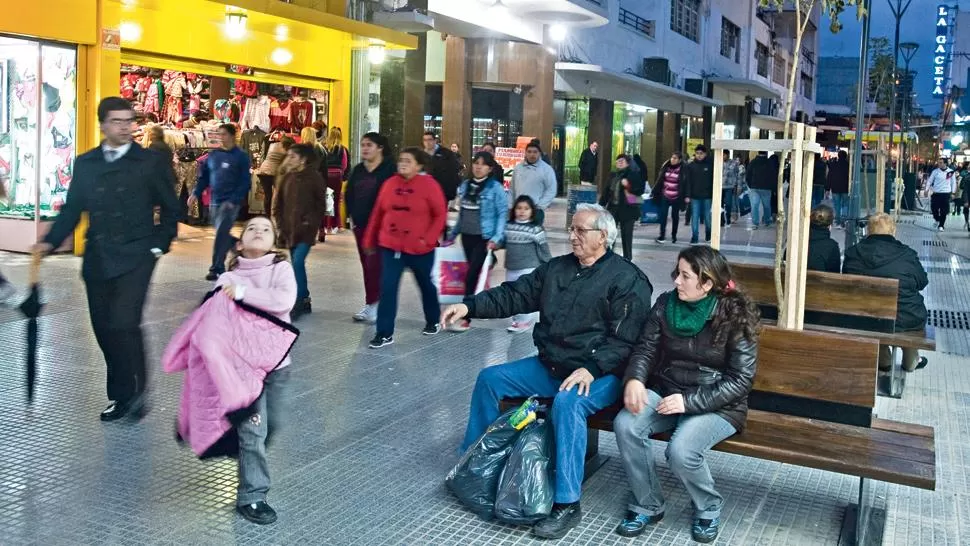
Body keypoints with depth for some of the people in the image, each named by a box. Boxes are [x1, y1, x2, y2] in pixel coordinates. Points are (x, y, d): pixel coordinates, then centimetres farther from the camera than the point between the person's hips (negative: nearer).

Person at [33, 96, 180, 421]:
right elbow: (72, 208, 10)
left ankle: (133, 391, 2)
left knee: (124, 323, -16)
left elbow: (171, 208, 4)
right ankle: (122, 395, 21)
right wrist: (51, 242, -2)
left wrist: (159, 245, -4)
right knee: (104, 328, 7)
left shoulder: (152, 162, 0)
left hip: (135, 257, -4)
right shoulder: (85, 163, 10)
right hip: (97, 258, 4)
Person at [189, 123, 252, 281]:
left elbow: (245, 183, -9)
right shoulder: (213, 155, 10)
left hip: (230, 202, -6)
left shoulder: (241, 157, -5)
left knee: (221, 234, -10)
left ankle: (217, 268, -4)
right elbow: (204, 176, 14)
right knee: (222, 234, 11)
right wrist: (196, 194, 1)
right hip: (214, 202, 6)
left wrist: (234, 200, -18)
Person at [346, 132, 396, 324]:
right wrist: (351, 216, 10)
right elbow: (349, 194, 20)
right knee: (367, 265, 10)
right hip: (360, 224, 7)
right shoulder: (358, 170, 14)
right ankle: (372, 303, 17)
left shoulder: (389, 169, -7)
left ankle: (372, 304, -5)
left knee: (374, 263, -11)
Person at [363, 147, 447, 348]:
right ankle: (385, 333, -1)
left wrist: (428, 239, -16)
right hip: (391, 246, 3)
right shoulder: (390, 183, 1)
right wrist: (370, 240, 10)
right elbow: (378, 213, 8)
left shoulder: (429, 185, -11)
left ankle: (433, 322, 40)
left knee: (425, 285, 18)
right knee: (387, 289, -6)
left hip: (419, 248, -3)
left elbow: (440, 215, -8)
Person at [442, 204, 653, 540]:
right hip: (549, 366, 8)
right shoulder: (556, 268, 10)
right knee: (489, 379, 1)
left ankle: (567, 504, -28)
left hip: (600, 373, -8)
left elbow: (625, 338, -17)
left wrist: (591, 369, -30)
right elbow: (515, 295, 7)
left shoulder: (627, 279, -11)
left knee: (567, 403, -37)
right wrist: (470, 306, -6)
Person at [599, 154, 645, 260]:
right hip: (613, 208, 5)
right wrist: (601, 205, 9)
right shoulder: (614, 175, 12)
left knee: (626, 236, -1)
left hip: (628, 210, -5)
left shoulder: (634, 174, -4)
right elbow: (607, 191, 14)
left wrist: (628, 185, -24)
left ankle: (627, 259, 9)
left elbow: (640, 191, -11)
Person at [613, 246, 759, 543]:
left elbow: (741, 380, -13)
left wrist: (690, 401, -23)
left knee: (681, 451, -30)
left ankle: (708, 508, 5)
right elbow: (646, 349, 2)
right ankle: (647, 506, -2)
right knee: (625, 425, -24)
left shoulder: (735, 317, -13)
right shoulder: (665, 304, -1)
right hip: (666, 391, 4)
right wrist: (634, 378, -22)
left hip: (716, 405, -4)